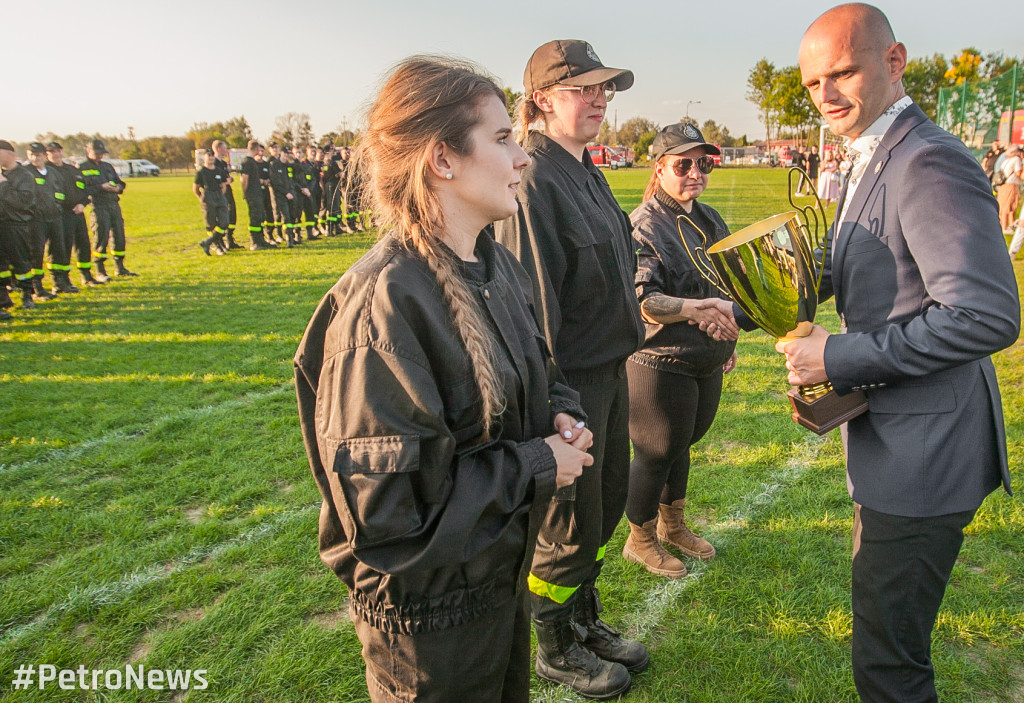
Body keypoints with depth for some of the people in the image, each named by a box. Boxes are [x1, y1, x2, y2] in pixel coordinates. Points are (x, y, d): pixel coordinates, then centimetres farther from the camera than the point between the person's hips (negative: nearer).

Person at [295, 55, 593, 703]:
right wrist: (538, 467, -21)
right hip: (431, 610, -8)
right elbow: (383, 506, -28)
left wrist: (561, 411, -7)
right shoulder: (384, 303, -29)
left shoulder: (497, 265, 0)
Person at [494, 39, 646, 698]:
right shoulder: (534, 180, -19)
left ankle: (587, 622, 42)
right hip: (571, 376, -9)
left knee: (608, 500, 21)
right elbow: (533, 299, -23)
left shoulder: (587, 172, 11)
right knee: (571, 521, 7)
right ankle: (556, 649, 31)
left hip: (610, 367, 9)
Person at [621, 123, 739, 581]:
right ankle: (640, 540, 27)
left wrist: (728, 338, 21)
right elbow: (641, 301, -25)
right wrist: (701, 309, -32)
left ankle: (673, 526, 41)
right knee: (656, 453, 6)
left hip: (707, 363, 8)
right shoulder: (644, 226, -15)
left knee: (681, 445, 21)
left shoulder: (711, 221, 12)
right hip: (661, 366, -8)